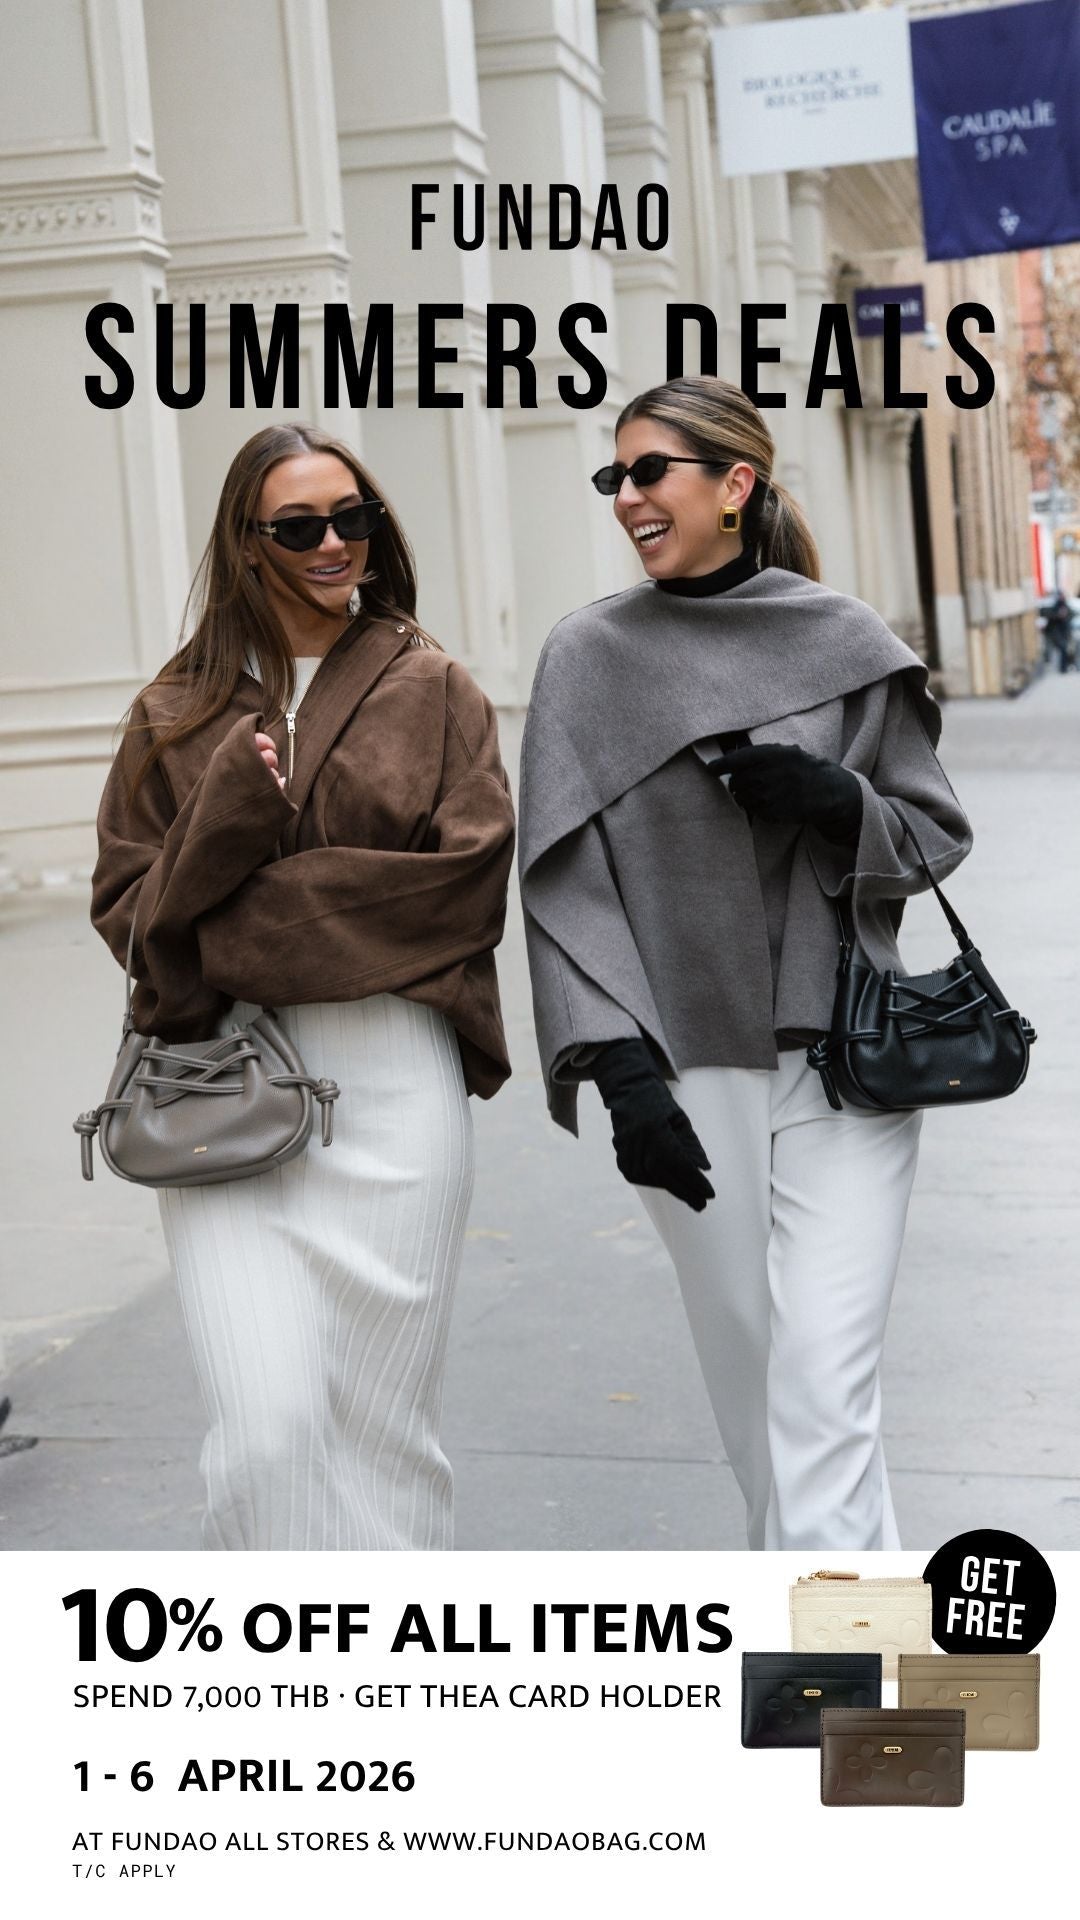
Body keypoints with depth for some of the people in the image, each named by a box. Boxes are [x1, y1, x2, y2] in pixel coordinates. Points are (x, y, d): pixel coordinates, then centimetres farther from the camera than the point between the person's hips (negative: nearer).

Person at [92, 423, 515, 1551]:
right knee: (265, 1423, -9)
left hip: (392, 1079, 0)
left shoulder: (433, 691, 7)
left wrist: (258, 918, -8)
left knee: (382, 1416, 5)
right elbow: (127, 907, 8)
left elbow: (470, 875, -4)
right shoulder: (180, 712, 11)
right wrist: (226, 820, -11)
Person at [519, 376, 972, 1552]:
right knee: (750, 1382, 11)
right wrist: (621, 1069, -12)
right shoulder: (589, 659, 2)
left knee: (824, 1391, -8)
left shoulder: (845, 645, 1)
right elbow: (565, 881, -2)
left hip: (841, 1067, -1)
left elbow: (935, 835, 9)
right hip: (684, 1075, 1)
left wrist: (839, 802, -13)